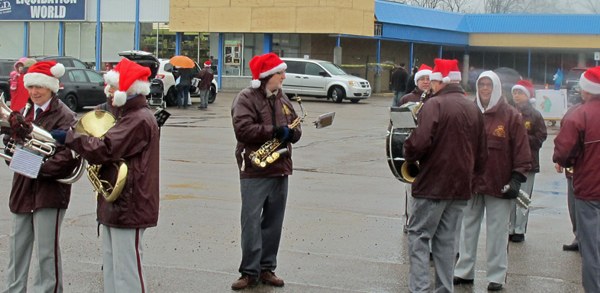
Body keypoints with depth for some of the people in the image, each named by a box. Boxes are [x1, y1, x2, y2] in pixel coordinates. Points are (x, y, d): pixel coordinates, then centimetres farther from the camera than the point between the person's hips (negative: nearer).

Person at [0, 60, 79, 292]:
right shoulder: (25, 112, 11)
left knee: (46, 251, 0)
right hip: (23, 189, 7)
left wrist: (40, 168, -25)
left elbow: (69, 156, -21)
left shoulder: (64, 117, -12)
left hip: (49, 190, -7)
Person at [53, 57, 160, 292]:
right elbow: (115, 148, 21)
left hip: (128, 207, -11)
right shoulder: (129, 115, 18)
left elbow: (105, 149, -25)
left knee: (126, 272, -6)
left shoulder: (139, 120, -18)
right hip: (116, 203, 11)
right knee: (111, 268, 16)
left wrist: (68, 138, -15)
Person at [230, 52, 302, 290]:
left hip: (280, 168, 7)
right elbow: (243, 129, -20)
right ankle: (249, 272, 1)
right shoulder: (246, 98, -8)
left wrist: (290, 132, -9)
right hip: (254, 170, -6)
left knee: (273, 222, 10)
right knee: (251, 222, -5)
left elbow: (296, 127, 15)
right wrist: (274, 131, -22)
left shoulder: (282, 99, 15)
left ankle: (267, 268, 18)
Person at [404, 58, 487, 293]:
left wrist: (409, 155, -2)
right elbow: (481, 153, 12)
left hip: (432, 184, -6)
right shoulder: (473, 109, 10)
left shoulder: (435, 104, -12)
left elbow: (420, 142, -22)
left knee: (419, 236, 2)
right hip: (460, 186, 6)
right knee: (446, 240, 13)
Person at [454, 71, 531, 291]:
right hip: (470, 181, 3)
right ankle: (464, 272, 20)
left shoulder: (510, 116, -2)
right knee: (468, 227, 10)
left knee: (497, 231, 3)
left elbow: (521, 150, -3)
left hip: (499, 184, -3)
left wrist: (517, 178, -8)